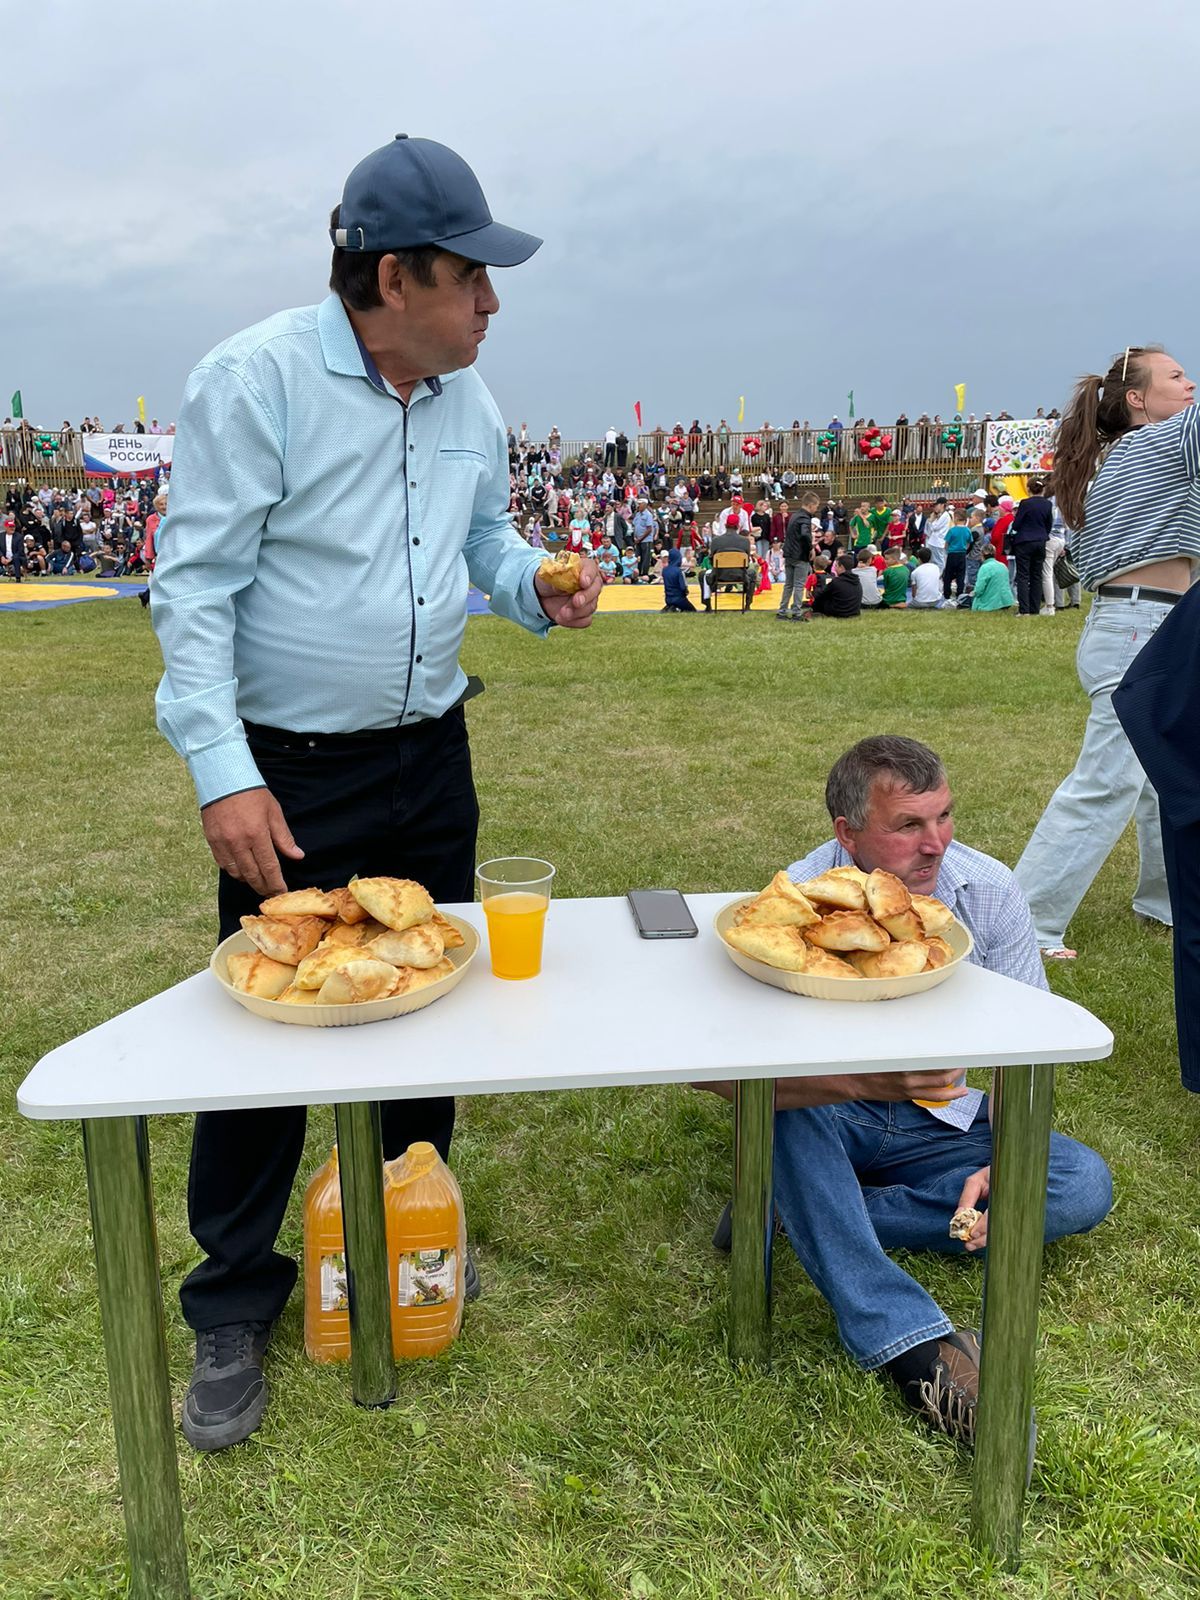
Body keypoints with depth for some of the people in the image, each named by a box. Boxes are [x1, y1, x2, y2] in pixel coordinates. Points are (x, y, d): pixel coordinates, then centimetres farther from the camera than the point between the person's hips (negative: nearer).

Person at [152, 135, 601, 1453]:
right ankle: (231, 1312, 24)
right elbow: (195, 588, -16)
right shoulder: (255, 379, -14)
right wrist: (223, 774, -22)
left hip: (431, 755, 6)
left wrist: (540, 589, -6)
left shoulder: (470, 400, 5)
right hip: (289, 774, -6)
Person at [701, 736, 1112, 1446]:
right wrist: (868, 1082, -48)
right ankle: (915, 1341, -35)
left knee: (1086, 1183, -18)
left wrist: (1003, 1164, -21)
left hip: (942, 1121, 4)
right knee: (776, 1091, -35)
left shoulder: (989, 890, -12)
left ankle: (800, 1214, -21)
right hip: (826, 1121, -3)